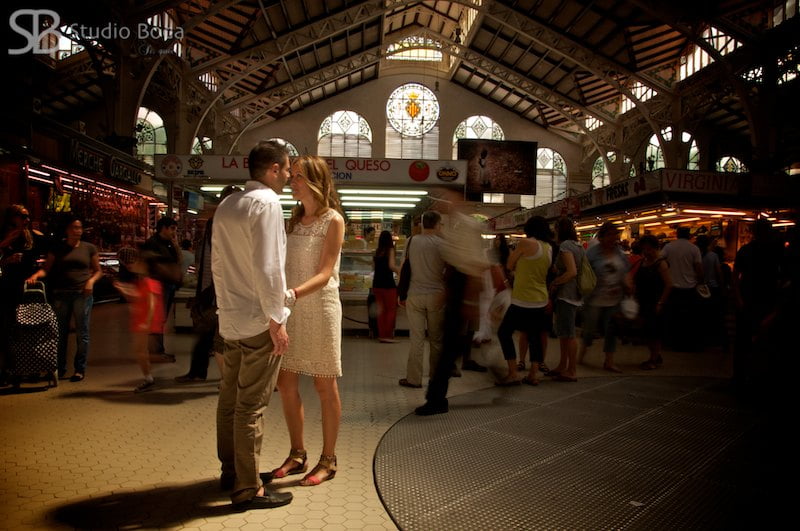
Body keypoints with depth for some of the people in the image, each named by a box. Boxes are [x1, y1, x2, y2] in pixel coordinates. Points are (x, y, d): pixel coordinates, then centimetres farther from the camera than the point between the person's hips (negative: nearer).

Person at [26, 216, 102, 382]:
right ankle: (60, 368, 16)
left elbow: (98, 271, 10)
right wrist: (35, 275, -17)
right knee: (60, 332, 6)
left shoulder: (89, 248, 8)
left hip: (82, 294, -1)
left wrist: (91, 281, -8)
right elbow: (46, 269, 3)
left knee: (82, 333, -1)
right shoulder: (57, 248, 9)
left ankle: (80, 369, 7)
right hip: (61, 294, 1)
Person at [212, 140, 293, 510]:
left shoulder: (226, 206, 13)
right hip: (259, 320, -9)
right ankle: (248, 489, 8)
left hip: (231, 319, 9)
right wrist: (276, 319, -16)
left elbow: (217, 264, 17)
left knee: (229, 399, 16)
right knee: (251, 406, -2)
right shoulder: (267, 203, -13)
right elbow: (267, 266, -20)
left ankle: (230, 471, 30)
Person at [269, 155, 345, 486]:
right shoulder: (295, 219, 12)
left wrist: (293, 294, -30)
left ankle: (328, 460, 17)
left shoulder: (333, 220, -7)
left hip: (320, 307, -6)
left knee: (325, 387, 3)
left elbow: (325, 273, -15)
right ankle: (297, 454, 25)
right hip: (291, 310, 6)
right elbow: (286, 265, 13)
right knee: (286, 383, 8)